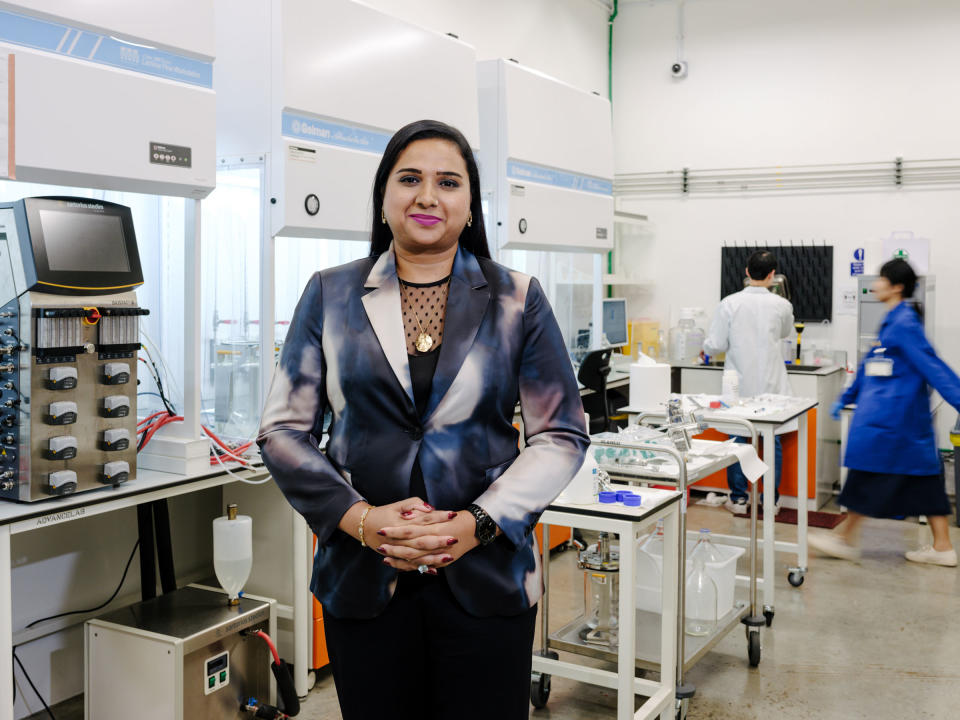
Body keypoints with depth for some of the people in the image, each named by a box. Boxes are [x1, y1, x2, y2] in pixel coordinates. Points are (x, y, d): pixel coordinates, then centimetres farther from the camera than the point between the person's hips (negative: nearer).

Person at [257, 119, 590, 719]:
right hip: (362, 576, 1)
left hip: (487, 575, 0)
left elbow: (562, 436, 1)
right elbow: (283, 429, 4)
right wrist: (360, 519, -11)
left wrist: (476, 525, -12)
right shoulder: (331, 295, 6)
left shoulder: (517, 299, 4)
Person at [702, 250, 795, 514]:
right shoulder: (781, 305, -6)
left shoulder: (730, 303, -9)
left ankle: (738, 498, 15)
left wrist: (706, 349, 15)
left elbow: (716, 345, -8)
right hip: (770, 384, 0)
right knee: (772, 441, 10)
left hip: (739, 383, 0)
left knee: (736, 440, 9)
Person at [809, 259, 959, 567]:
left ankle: (846, 539, 10)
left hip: (890, 416, -10)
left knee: (869, 470, 0)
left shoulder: (904, 323, -15)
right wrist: (847, 397, 26)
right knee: (922, 476, 10)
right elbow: (870, 366, 22)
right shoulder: (893, 321, 15)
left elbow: (931, 365, -20)